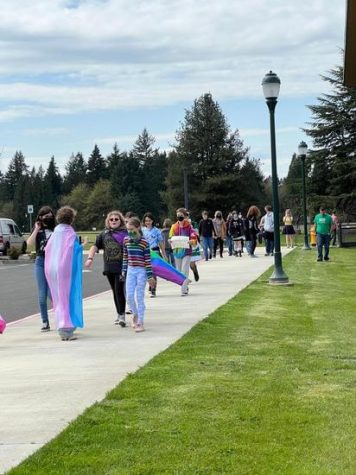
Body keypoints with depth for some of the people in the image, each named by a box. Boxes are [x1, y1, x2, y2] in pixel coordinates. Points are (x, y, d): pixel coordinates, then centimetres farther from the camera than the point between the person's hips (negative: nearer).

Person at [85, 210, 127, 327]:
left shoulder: (125, 233, -2)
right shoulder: (104, 234, 9)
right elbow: (95, 246, 4)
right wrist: (90, 258, -11)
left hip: (121, 267, -4)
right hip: (109, 267, 4)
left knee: (119, 290, -10)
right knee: (115, 291, 14)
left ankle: (122, 316, -3)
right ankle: (119, 314, 27)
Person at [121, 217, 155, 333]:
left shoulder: (144, 242, -11)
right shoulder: (126, 240, 2)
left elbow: (148, 260, -9)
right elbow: (125, 257, 11)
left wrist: (150, 276, -9)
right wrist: (124, 271, 12)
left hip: (141, 271, -4)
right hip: (130, 271, 4)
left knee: (139, 297, -1)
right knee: (129, 296, 2)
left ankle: (140, 323, 7)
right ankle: (135, 314, 29)